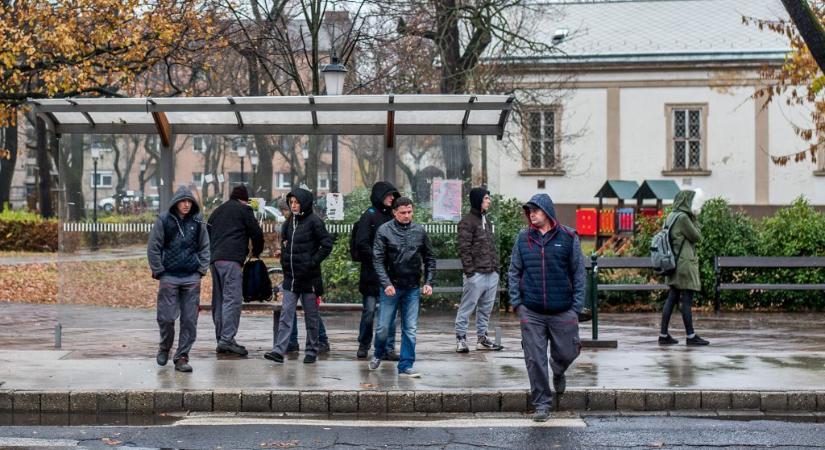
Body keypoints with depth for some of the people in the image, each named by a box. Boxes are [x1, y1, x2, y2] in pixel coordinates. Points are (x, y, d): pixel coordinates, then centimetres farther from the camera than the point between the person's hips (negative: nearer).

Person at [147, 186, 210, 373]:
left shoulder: (198, 221, 5)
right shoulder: (164, 220, -3)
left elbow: (204, 247, 13)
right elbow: (153, 248, 0)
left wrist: (201, 270, 4)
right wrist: (159, 272, -3)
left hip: (192, 278, 2)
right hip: (169, 277, -2)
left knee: (189, 320, 1)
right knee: (167, 317, -1)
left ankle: (182, 357, 9)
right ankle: (164, 348, 25)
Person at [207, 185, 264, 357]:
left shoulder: (217, 211, 26)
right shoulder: (243, 209, 6)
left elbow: (208, 235, 25)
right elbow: (256, 233, 4)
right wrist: (256, 252, 20)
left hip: (214, 259, 8)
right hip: (231, 259, -8)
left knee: (219, 300, 10)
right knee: (232, 299, -12)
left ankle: (221, 339, 11)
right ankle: (227, 340, -20)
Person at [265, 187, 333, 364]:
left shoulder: (314, 221, -9)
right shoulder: (290, 221, 11)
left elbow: (327, 245, -10)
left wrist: (313, 262, -13)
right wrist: (284, 257, 12)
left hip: (308, 277, -6)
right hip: (291, 276, 6)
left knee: (311, 315, 6)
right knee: (286, 313, -2)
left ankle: (311, 351, 15)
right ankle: (279, 350, -6)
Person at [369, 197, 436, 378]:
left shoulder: (419, 231, 3)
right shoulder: (384, 231, -6)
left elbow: (430, 258, 10)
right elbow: (378, 259, -10)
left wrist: (428, 282, 0)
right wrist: (386, 283, -19)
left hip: (413, 288, 2)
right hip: (391, 287, -2)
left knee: (410, 329, 2)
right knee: (383, 327, 3)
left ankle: (406, 366, 8)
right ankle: (378, 355, 30)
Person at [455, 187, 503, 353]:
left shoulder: (486, 220, 18)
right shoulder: (467, 221, -8)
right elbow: (464, 248, -12)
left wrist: (496, 267, 14)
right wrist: (469, 271, -17)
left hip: (491, 273, 8)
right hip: (477, 273, -8)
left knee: (486, 308, 12)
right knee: (467, 307, -4)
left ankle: (482, 338, 20)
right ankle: (460, 338, 2)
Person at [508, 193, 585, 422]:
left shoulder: (568, 238, 0)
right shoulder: (523, 239, 5)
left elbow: (578, 273, 2)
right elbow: (514, 272, 10)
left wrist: (577, 306, -3)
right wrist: (516, 302, 2)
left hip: (563, 311, -1)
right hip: (531, 312, 1)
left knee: (567, 352, 7)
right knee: (535, 359, 0)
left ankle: (558, 373, 42)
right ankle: (542, 404, 10)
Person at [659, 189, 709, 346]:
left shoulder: (670, 217, 12)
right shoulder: (683, 217, -15)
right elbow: (696, 237, -9)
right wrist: (694, 220, 0)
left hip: (674, 262, 9)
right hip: (684, 262, -9)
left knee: (672, 298, 9)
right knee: (687, 300, -4)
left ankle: (663, 335, 9)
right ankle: (691, 336, 0)